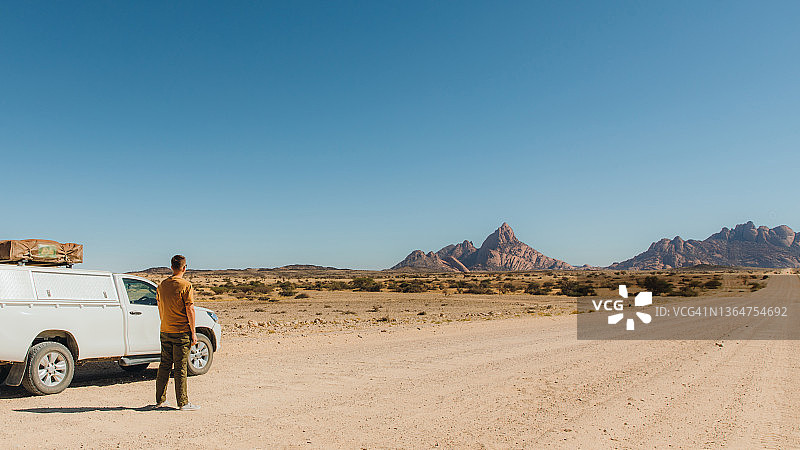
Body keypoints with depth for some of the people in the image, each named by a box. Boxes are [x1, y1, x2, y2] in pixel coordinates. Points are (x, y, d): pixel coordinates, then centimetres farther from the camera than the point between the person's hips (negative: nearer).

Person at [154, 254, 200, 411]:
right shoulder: (185, 286, -13)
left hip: (165, 332, 6)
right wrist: (193, 333, -9)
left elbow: (160, 309, 16)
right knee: (181, 368, -2)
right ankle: (183, 402, 4)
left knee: (164, 365, 14)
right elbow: (190, 310, -13)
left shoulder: (162, 285, 8)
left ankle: (160, 400, 22)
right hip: (181, 333, -6)